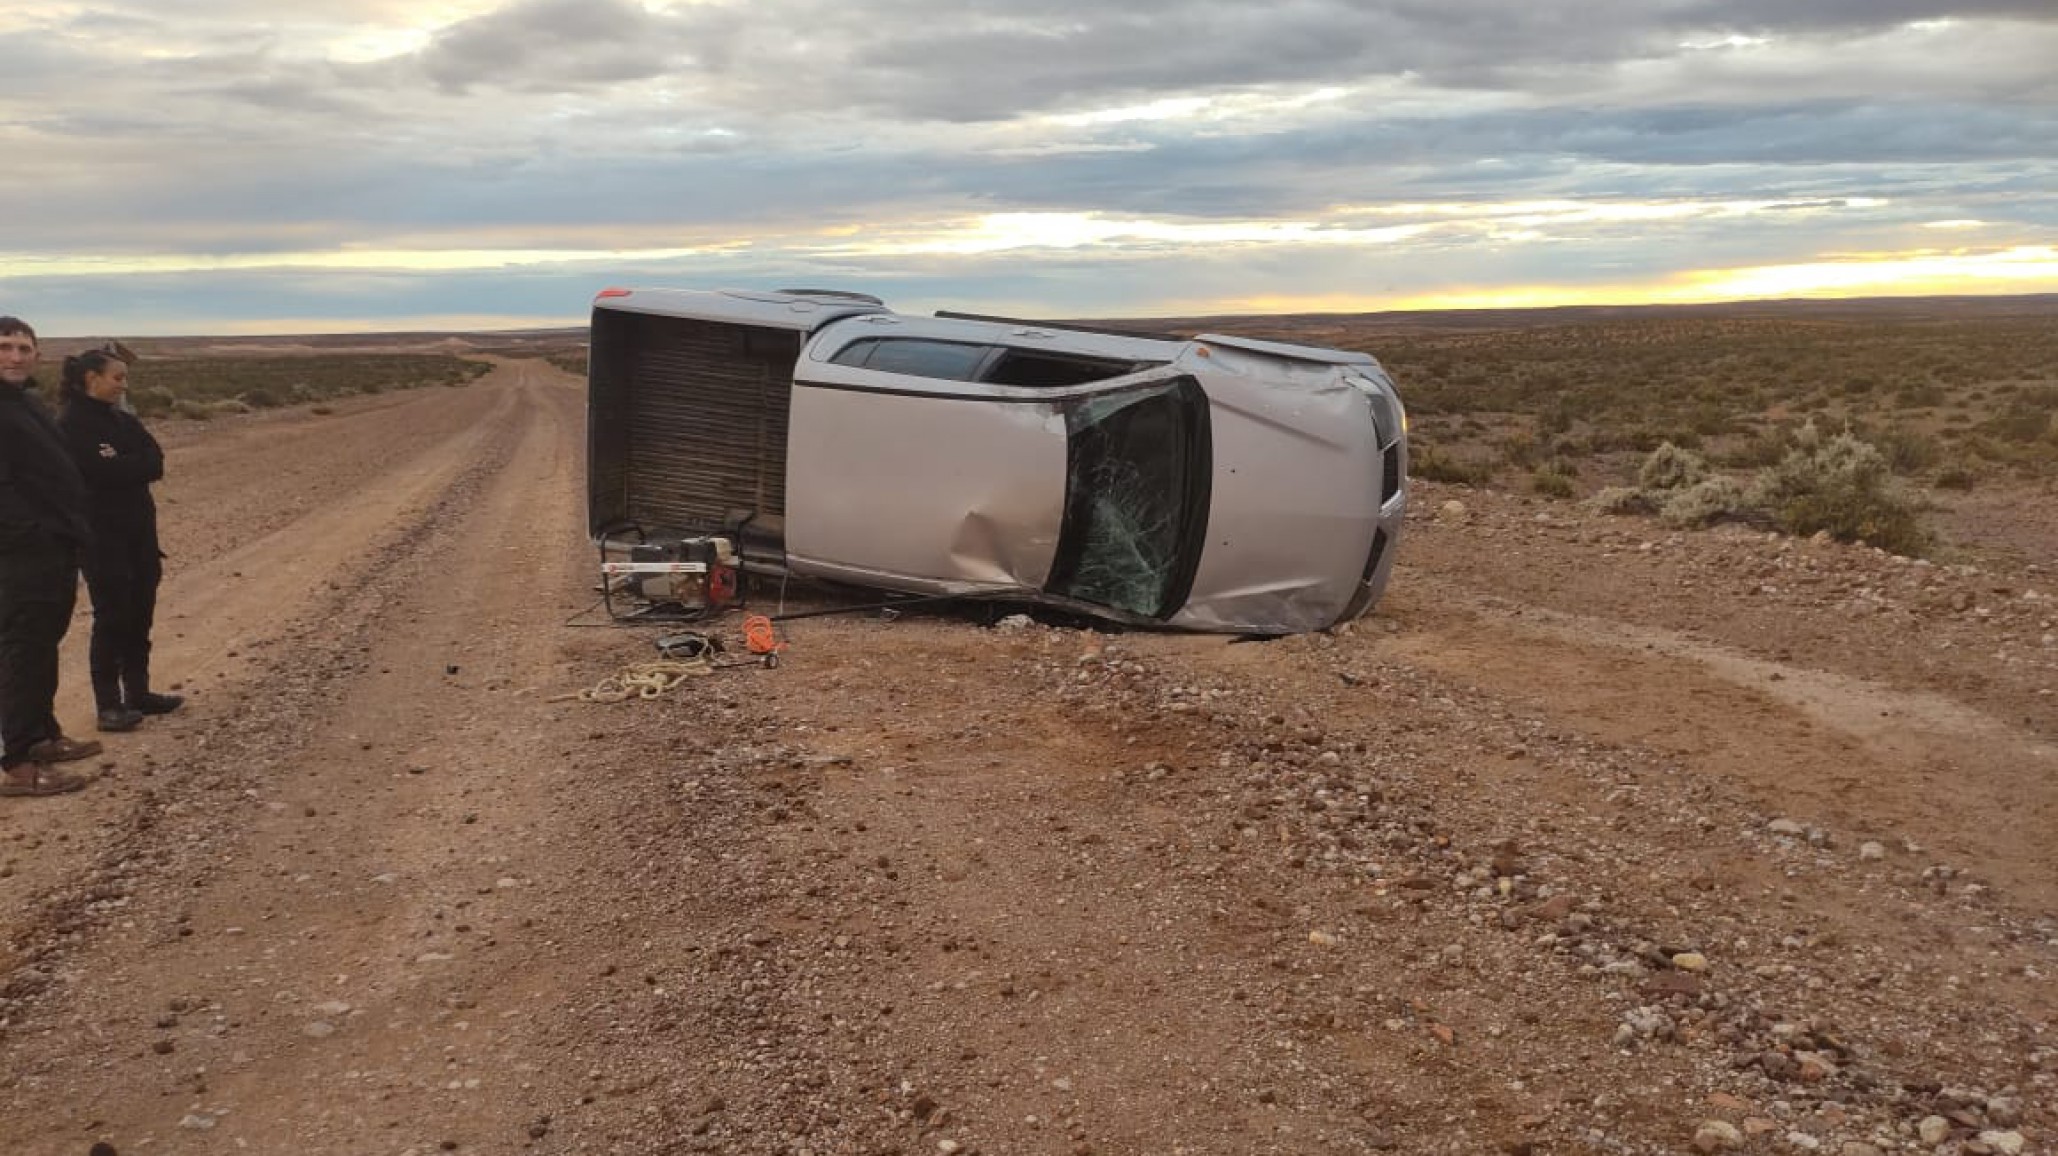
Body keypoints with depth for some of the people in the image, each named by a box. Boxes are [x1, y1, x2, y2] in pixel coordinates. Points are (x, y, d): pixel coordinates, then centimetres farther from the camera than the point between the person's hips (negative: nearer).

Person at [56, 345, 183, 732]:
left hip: (138, 529, 7)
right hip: (102, 536, -7)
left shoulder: (122, 420, 11)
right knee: (112, 617, -4)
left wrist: (120, 464, -14)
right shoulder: (72, 424, -10)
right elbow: (103, 472, -22)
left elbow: (155, 464, -1)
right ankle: (109, 704, 2)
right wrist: (135, 464, -7)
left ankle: (138, 692, 20)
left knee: (140, 613, 10)